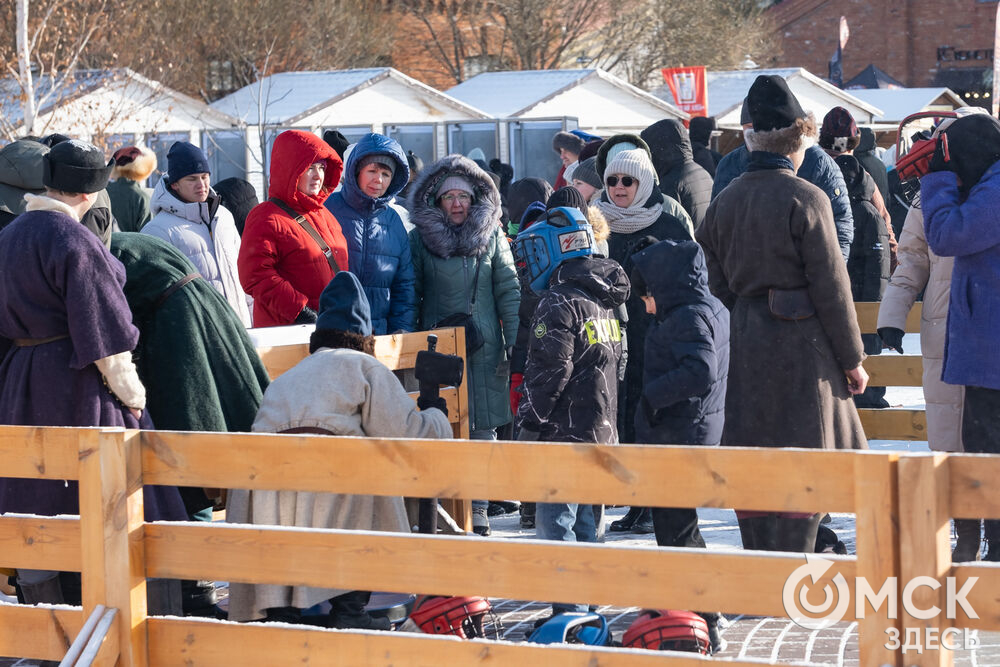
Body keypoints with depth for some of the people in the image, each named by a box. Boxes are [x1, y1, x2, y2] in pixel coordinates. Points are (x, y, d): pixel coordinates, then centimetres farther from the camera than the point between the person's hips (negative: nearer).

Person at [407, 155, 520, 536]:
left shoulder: (492, 236, 8)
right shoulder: (420, 238, 5)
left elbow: (509, 293, 6)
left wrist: (516, 346, -1)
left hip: (485, 349, 1)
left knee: (482, 428, -1)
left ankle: (477, 512, 3)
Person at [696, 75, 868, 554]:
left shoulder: (725, 200, 7)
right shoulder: (805, 199, -12)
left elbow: (718, 284, 12)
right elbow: (831, 286, -10)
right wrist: (852, 359, -3)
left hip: (745, 342, 6)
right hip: (802, 343, -6)